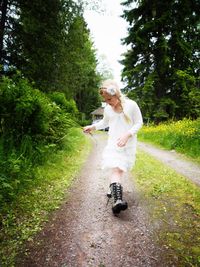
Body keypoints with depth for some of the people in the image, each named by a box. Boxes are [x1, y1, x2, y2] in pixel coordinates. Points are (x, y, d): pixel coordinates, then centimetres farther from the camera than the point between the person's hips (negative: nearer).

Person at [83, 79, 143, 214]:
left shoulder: (131, 105, -10)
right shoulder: (108, 109, 3)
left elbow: (139, 123, -4)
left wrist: (127, 135, -19)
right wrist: (93, 127, 3)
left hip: (128, 144, -1)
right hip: (113, 143, 2)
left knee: (120, 168, 1)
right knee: (115, 168, -15)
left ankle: (115, 189, 27)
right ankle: (118, 199, -24)